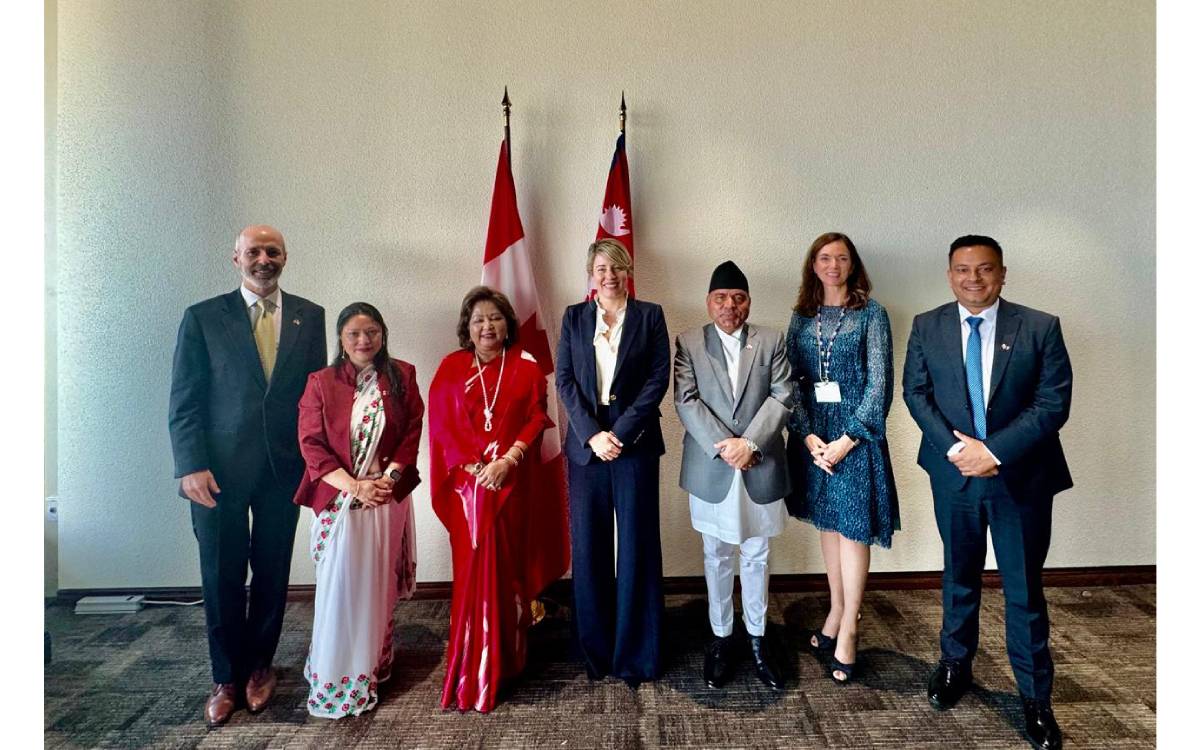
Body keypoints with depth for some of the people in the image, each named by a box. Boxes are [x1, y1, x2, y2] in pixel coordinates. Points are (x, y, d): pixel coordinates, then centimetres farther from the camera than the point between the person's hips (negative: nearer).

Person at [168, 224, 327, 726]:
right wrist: (191, 467, -11)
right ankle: (226, 677, 28)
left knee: (272, 573, 11)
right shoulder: (203, 317, 0)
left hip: (285, 468, 2)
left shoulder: (309, 317, 5)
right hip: (219, 469, -1)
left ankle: (259, 665, 32)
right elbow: (184, 402, -2)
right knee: (222, 577, 9)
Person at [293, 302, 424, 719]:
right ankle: (334, 677, 17)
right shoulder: (321, 383, -1)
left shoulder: (402, 376, 2)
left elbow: (413, 432, -1)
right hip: (339, 497, -1)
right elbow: (311, 444, -6)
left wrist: (389, 477, -15)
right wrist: (354, 485, -16)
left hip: (388, 495, 1)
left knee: (378, 583, 10)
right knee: (339, 585, 0)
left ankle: (374, 666, 29)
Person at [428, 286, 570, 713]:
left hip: (514, 482, 0)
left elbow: (537, 419, -1)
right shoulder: (451, 368, 7)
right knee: (474, 569, 2)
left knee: (509, 566, 5)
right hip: (468, 481, 0)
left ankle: (508, 658, 20)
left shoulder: (526, 367, 6)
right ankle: (473, 673, 13)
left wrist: (508, 460, -15)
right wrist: (475, 466, -11)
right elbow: (441, 424, 1)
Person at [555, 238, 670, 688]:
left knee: (637, 546, 3)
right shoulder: (574, 318, 10)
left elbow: (658, 379, -3)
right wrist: (593, 435, -10)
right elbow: (565, 380, 3)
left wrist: (620, 432, -11)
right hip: (585, 444, 2)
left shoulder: (650, 316, 5)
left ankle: (636, 653, 17)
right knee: (588, 548, 7)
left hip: (634, 443, -2)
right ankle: (596, 650, 22)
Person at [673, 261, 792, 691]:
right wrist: (723, 445, -17)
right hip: (710, 470, 0)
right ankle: (721, 638, 27)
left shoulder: (771, 342, 4)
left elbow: (783, 397, -4)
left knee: (756, 557, 13)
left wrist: (750, 442, -16)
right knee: (717, 558, 12)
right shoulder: (688, 344, 2)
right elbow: (686, 401, -7)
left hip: (760, 468, 1)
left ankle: (757, 638, 29)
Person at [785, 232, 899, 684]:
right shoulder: (802, 317, 7)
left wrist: (847, 439, -14)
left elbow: (879, 383, -8)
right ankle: (836, 613, 27)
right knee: (827, 523, 12)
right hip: (812, 433, 4)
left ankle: (848, 630, 11)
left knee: (853, 527, 1)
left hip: (856, 433, -3)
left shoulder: (871, 314, -3)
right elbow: (791, 380, 3)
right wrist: (808, 435, -8)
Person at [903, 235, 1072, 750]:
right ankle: (955, 663, 38)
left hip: (1022, 476, -2)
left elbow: (1054, 402, -11)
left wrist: (994, 451, -19)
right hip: (954, 475, 2)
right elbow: (916, 392, -3)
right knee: (959, 577, 19)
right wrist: (954, 447, -15)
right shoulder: (926, 327, 0)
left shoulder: (1040, 328, -6)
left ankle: (1035, 696, 25)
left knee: (1024, 589, 8)